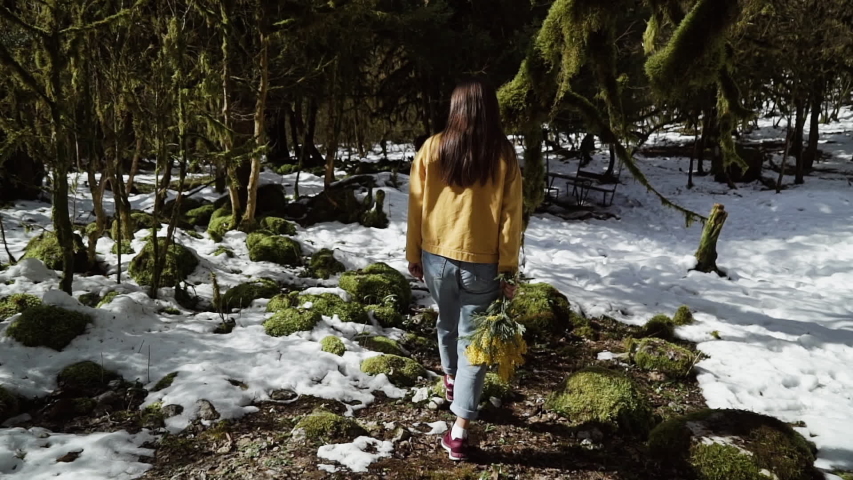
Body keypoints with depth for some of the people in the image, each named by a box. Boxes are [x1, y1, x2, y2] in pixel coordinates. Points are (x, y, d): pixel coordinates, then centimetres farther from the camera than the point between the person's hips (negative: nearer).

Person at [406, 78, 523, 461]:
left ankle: (451, 379, 51)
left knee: (447, 322, 26)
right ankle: (460, 429, 3)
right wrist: (509, 270, -1)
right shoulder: (504, 156, -6)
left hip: (437, 256, 2)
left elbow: (416, 206, 0)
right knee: (472, 338, 5)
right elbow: (510, 218, -6)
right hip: (481, 262, -2)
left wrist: (413, 254, 10)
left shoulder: (433, 148, -5)